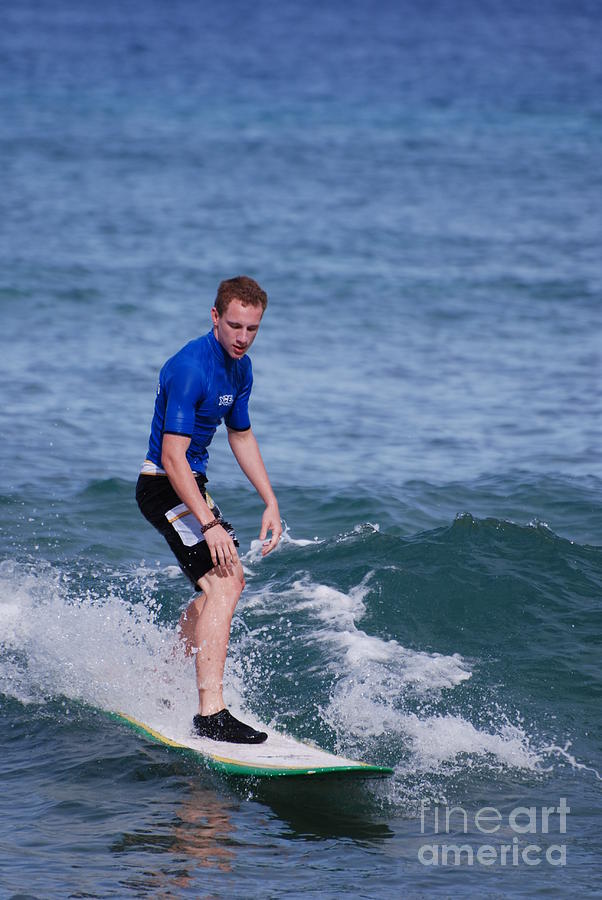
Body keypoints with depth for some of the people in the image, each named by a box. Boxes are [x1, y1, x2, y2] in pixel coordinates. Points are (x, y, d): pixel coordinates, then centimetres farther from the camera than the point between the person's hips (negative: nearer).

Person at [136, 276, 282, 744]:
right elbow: (173, 455, -28)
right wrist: (210, 524, -32)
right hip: (164, 487, -10)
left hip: (191, 485, 10)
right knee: (222, 584, -22)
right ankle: (211, 713, -27)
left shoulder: (240, 367, 5)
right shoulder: (190, 368, -24)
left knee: (230, 580, 22)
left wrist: (271, 503, 14)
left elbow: (242, 436, 19)